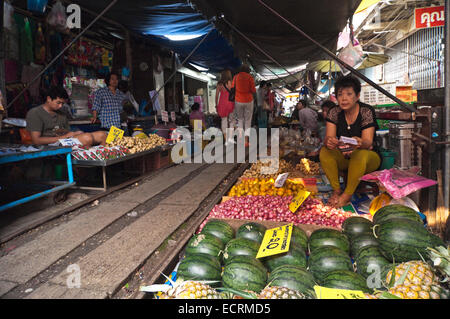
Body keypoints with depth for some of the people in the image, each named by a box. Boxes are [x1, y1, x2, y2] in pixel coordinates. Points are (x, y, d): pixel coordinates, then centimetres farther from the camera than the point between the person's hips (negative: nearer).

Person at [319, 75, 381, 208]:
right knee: (325, 151, -23)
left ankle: (347, 195, -25)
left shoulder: (366, 112, -14)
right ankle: (336, 190, -18)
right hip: (344, 157, 3)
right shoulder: (334, 112, -5)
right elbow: (328, 137, -15)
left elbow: (368, 142, -22)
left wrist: (359, 143, -48)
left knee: (360, 155, -36)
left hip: (368, 157, -3)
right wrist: (329, 142, -42)